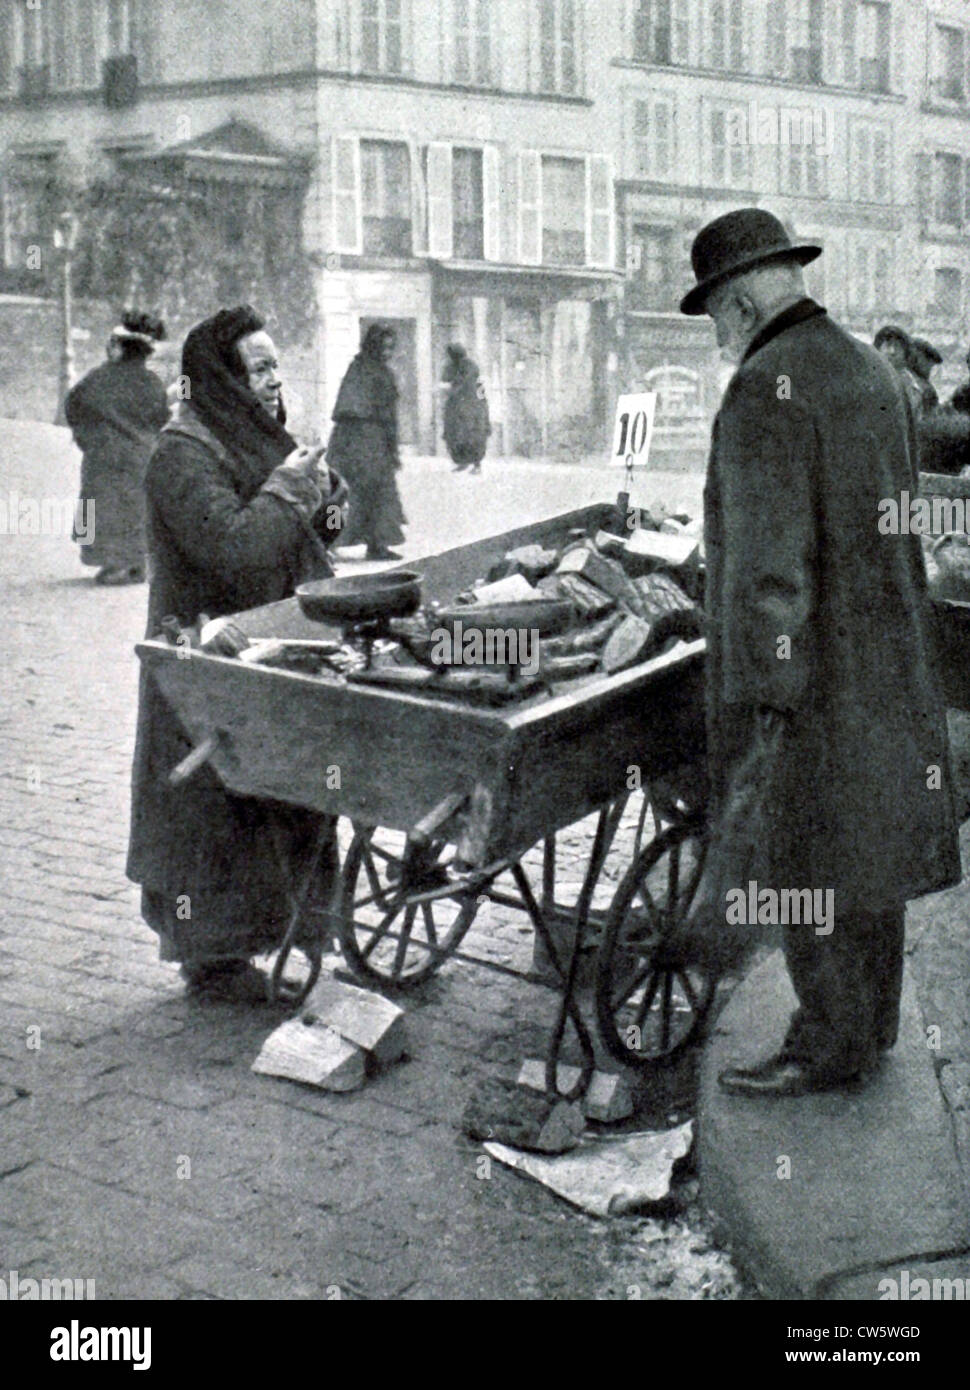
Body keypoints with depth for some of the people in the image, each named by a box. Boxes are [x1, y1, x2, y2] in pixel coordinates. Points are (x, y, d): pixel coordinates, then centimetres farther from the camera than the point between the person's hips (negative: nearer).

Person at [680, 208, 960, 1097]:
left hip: (809, 669, -9)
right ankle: (872, 1022, 31)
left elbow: (767, 559, -23)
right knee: (870, 845, 17)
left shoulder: (765, 391, -18)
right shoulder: (872, 371, 11)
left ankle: (830, 1047, 13)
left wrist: (757, 700, -20)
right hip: (888, 657, 9)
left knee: (806, 864, 2)